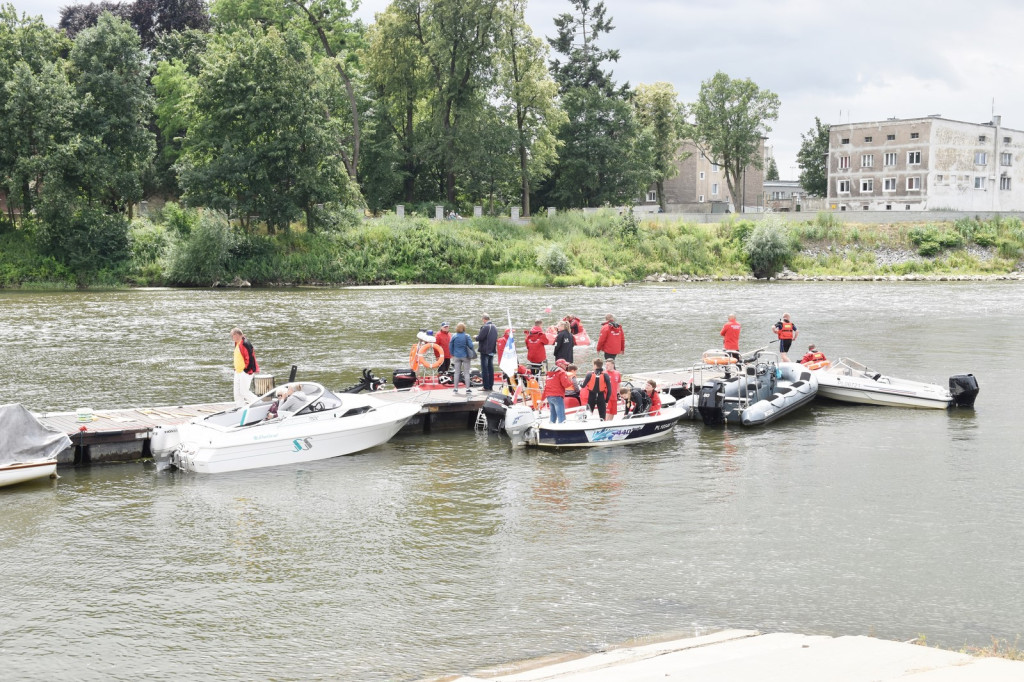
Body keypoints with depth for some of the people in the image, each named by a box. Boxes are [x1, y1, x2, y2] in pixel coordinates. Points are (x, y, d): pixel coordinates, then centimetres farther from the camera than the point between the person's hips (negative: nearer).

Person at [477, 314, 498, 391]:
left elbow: (480, 338, -21)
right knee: (490, 368, 13)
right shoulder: (494, 327, 9)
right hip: (492, 350, 8)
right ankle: (491, 386, 16)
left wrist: (476, 337, 1)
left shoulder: (485, 327, -17)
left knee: (484, 368, -4)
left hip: (485, 350, -8)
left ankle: (486, 387, -5)